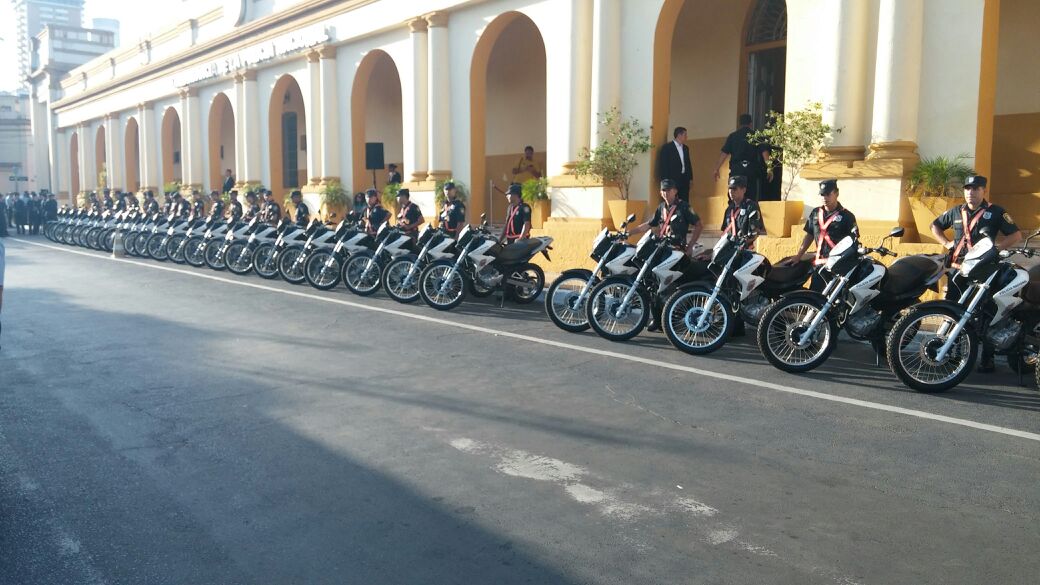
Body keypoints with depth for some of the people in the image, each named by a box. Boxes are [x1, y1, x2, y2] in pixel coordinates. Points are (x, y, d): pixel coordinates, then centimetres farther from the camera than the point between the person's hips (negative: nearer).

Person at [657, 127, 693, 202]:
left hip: (684, 179, 6)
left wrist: (690, 178, 13)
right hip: (673, 179, -6)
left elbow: (688, 164, 21)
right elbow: (663, 165, -8)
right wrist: (665, 181, -13)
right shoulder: (667, 148, -4)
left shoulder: (685, 148, 17)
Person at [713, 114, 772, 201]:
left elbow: (724, 153, 0)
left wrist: (717, 169, 1)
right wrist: (769, 168, -5)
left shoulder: (732, 136, 7)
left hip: (736, 168, 0)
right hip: (752, 169, 0)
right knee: (752, 198, 3)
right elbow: (764, 152, -3)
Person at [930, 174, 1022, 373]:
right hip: (958, 268, 4)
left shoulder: (996, 212, 0)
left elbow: (1016, 235, -3)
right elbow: (935, 225, 26)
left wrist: (997, 247, -16)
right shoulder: (956, 212, 13)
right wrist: (946, 243, 11)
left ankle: (987, 358, -1)